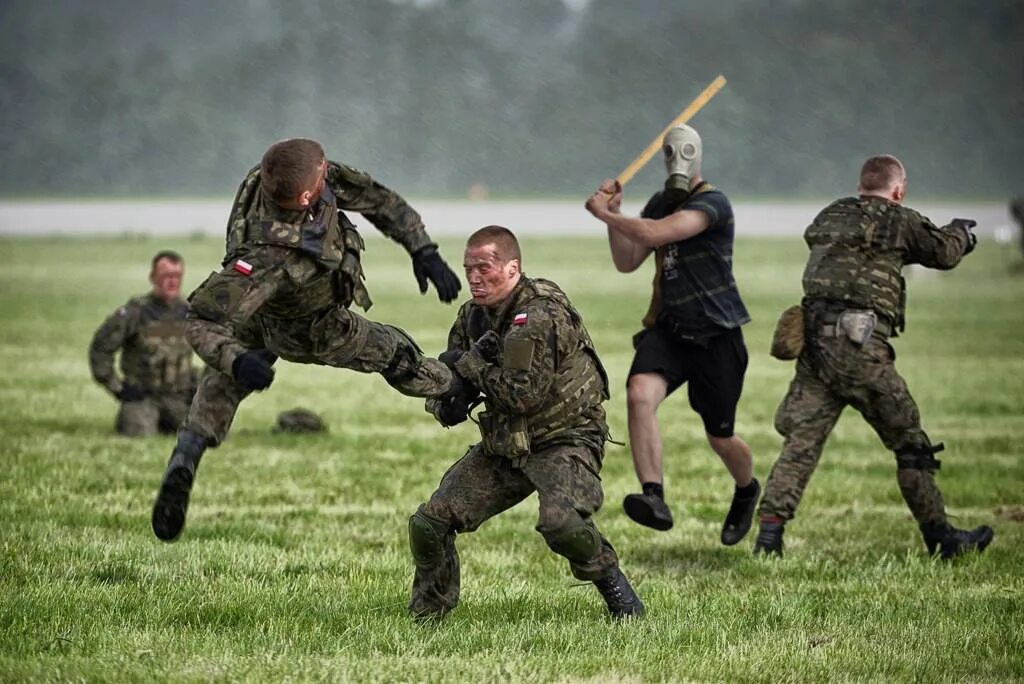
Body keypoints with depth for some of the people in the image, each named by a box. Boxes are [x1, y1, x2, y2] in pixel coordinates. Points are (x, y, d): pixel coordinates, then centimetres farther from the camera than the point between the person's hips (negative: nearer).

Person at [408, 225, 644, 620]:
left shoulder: (541, 315, -21)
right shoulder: (473, 317, 5)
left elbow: (524, 395, -28)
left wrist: (470, 366, -17)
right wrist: (447, 404, -14)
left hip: (564, 439, -8)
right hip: (504, 443, 8)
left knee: (560, 520, -35)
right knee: (428, 523, -1)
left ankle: (611, 583, -8)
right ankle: (428, 613, 23)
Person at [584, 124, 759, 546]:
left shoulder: (712, 203, -13)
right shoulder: (660, 203, 13)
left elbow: (655, 234, -26)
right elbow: (626, 262, 15)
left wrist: (605, 213, -15)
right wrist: (614, 215, 2)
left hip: (715, 333, -5)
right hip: (667, 328, 5)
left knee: (720, 437, 6)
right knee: (639, 394, -26)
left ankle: (746, 490, 40)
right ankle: (654, 499, -32)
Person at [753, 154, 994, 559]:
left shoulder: (830, 217, 17)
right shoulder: (898, 220, 1)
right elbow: (945, 253, 13)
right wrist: (960, 231, 38)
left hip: (814, 343, 5)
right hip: (858, 348, -5)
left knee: (801, 441, 5)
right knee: (910, 442, 7)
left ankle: (769, 533, -7)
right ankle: (941, 537, 12)